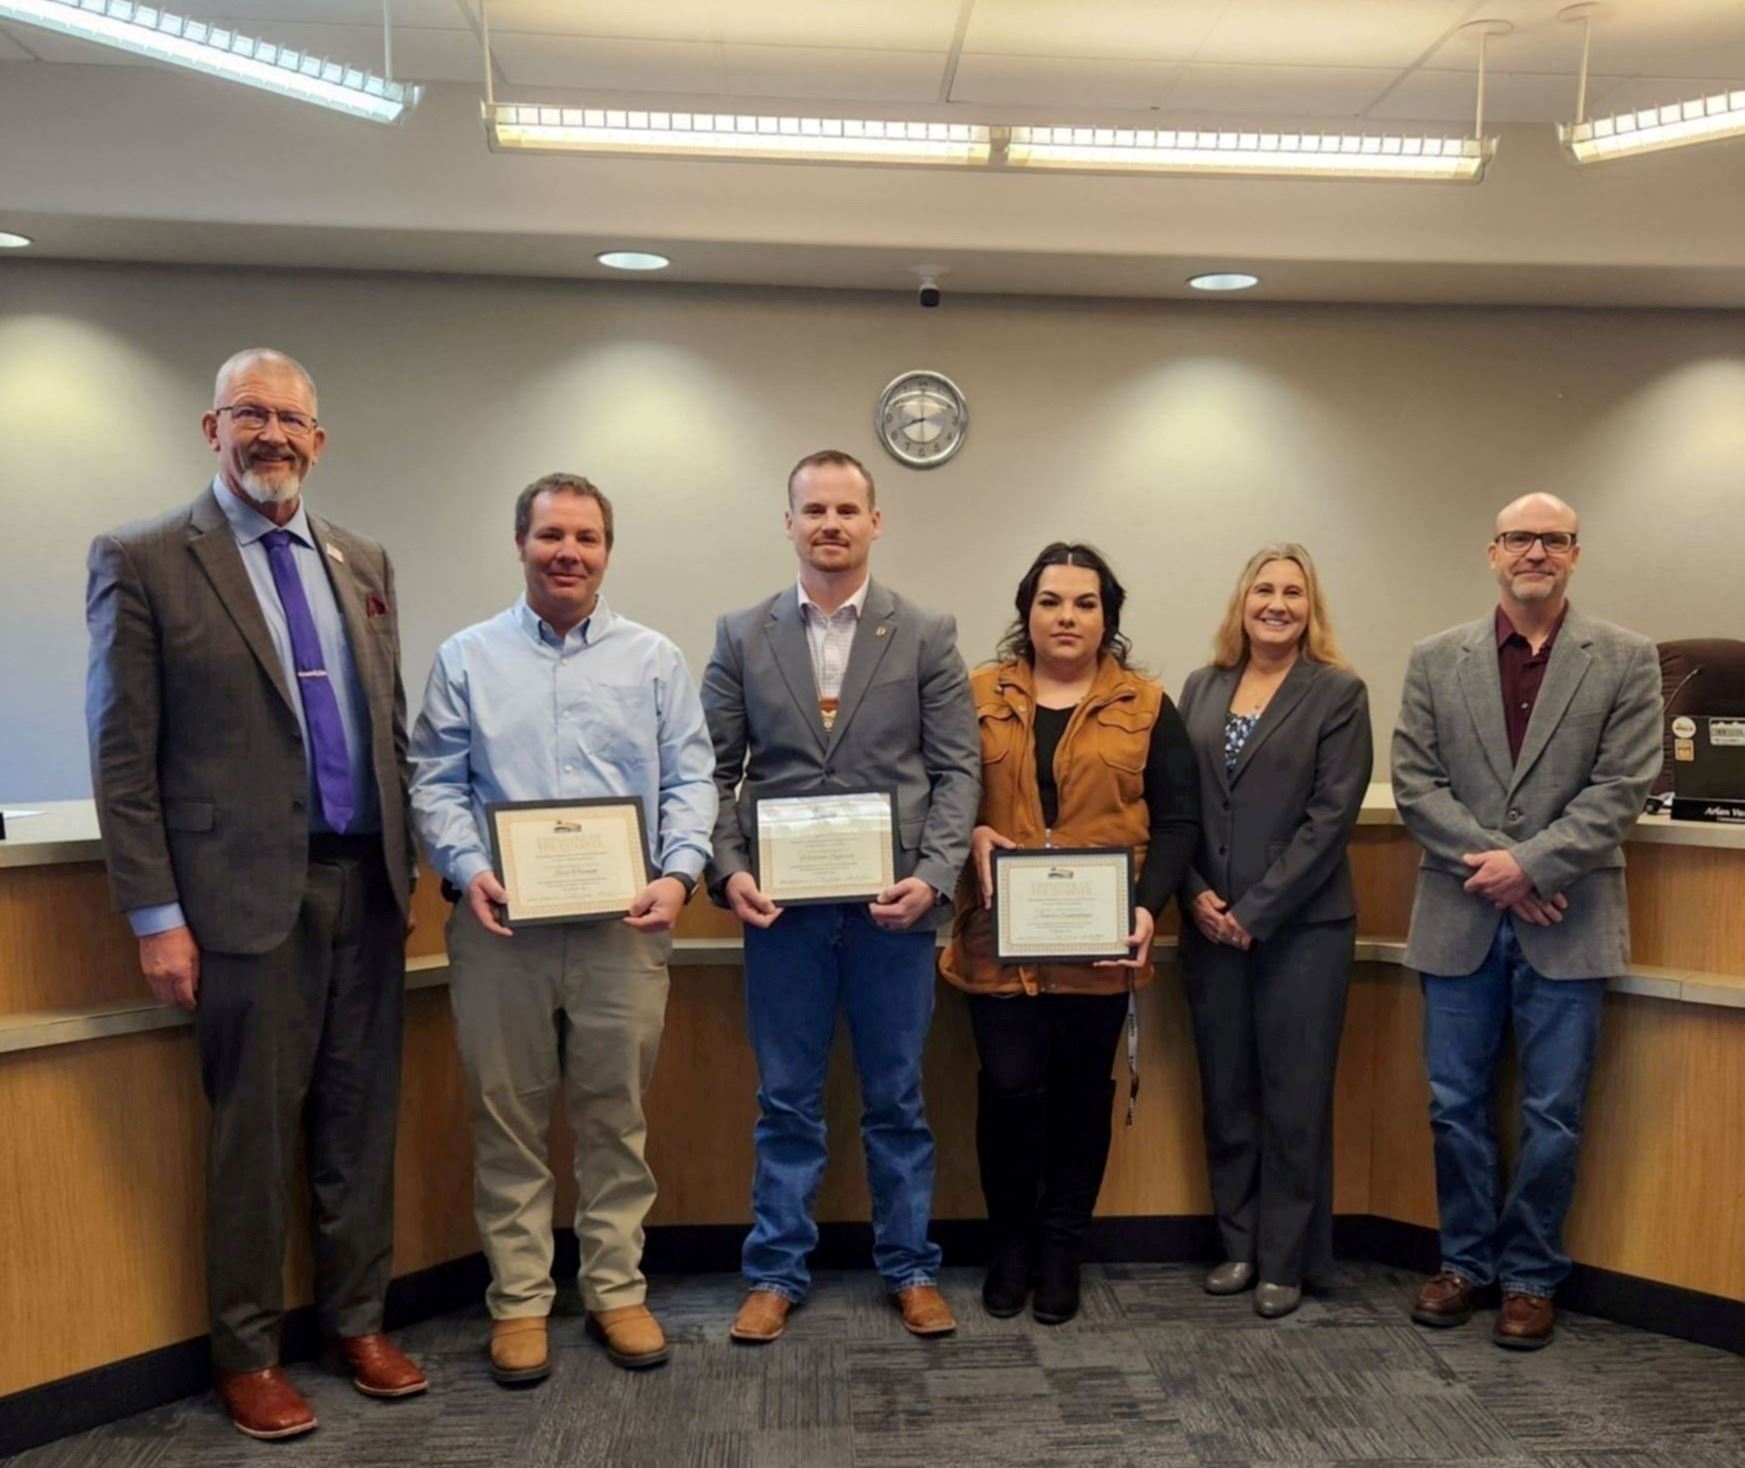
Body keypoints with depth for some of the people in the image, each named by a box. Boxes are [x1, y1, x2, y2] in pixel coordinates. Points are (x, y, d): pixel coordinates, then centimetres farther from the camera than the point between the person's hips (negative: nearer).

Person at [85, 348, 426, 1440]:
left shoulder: (363, 561, 12)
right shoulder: (144, 560, -3)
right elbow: (123, 756, -6)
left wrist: (408, 865, 11)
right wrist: (156, 916, -9)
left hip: (366, 883, 5)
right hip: (249, 891, -4)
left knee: (362, 1119, 12)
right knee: (256, 1132, 5)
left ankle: (358, 1320, 29)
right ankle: (249, 1353, 23)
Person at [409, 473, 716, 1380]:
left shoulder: (653, 659, 7)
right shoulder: (467, 659, 7)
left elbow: (689, 780, 4)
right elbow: (436, 784, 4)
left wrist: (678, 872, -11)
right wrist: (468, 871, -12)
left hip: (624, 927, 0)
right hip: (500, 926, 0)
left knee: (616, 1118, 9)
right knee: (507, 1121, 9)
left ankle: (617, 1290, 23)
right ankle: (519, 1299, 23)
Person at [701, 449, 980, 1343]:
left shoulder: (927, 635, 4)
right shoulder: (741, 636, 6)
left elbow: (957, 769, 0)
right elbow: (714, 770, 5)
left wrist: (933, 876, -12)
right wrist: (727, 870, -8)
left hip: (893, 903, 0)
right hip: (783, 903, 1)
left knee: (897, 1099, 11)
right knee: (786, 1102, 10)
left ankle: (910, 1269, 26)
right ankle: (777, 1273, 24)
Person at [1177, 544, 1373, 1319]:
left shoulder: (1338, 692, -2)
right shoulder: (1201, 687, 9)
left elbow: (1331, 814, -10)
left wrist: (1255, 910, -13)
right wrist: (1198, 894, -6)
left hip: (1300, 927, -3)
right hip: (1210, 925, 4)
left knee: (1294, 1098, 5)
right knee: (1225, 1094, 10)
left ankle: (1286, 1261, 18)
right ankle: (1238, 1245, 24)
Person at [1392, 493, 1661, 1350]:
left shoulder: (1626, 660, 1)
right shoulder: (1436, 661, 5)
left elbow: (1622, 788, -6)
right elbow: (1414, 781, -1)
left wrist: (1530, 864, -16)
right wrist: (1489, 867, -12)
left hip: (1566, 922, -1)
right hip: (1459, 918, 2)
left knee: (1552, 1114, 7)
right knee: (1457, 1105, 10)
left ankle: (1531, 1276, 23)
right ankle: (1466, 1260, 27)